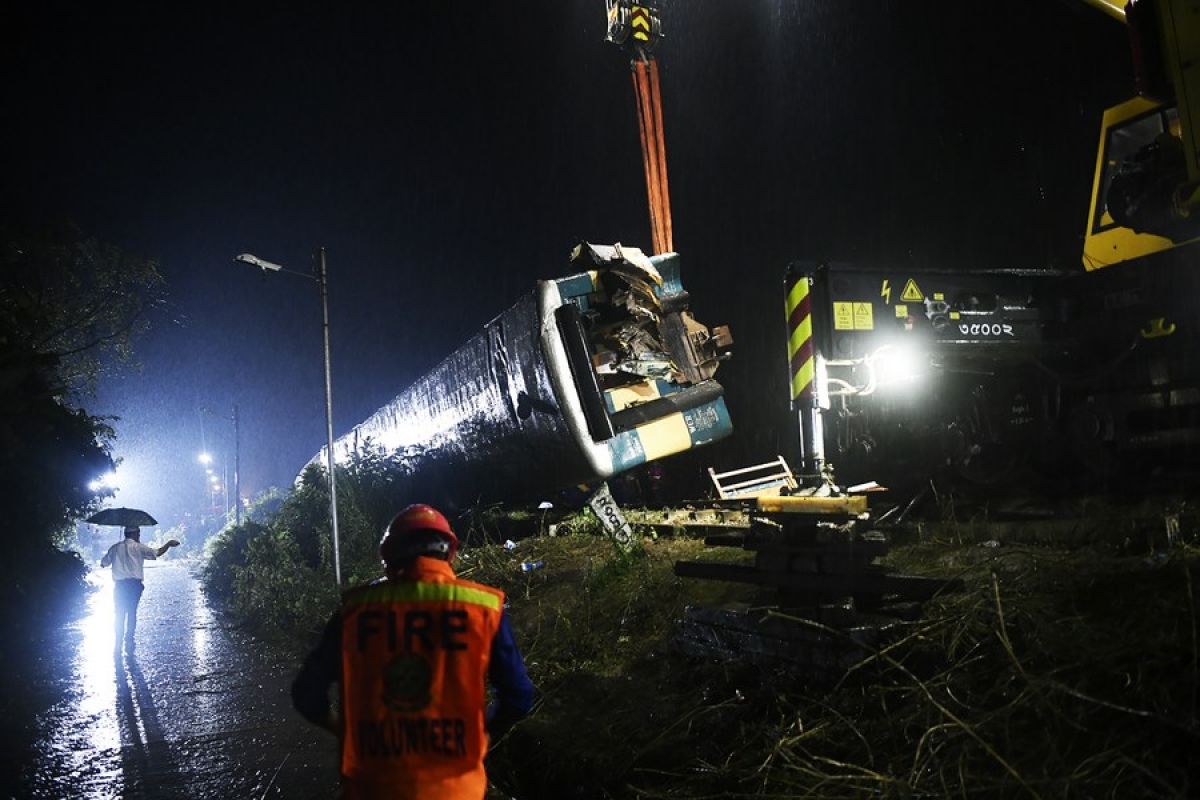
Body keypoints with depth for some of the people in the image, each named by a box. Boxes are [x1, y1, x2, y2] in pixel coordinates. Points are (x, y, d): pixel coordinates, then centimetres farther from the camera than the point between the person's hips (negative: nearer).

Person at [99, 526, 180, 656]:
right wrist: (169, 544, 8)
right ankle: (129, 643, 2)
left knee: (119, 615, 7)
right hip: (134, 584, -2)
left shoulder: (115, 547, 9)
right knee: (132, 613, 5)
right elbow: (157, 553, -5)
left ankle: (117, 646, 2)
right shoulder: (138, 547, -1)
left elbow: (103, 563, 11)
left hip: (119, 585, 3)